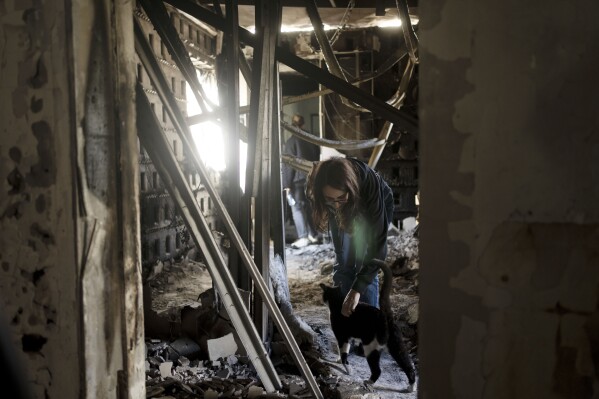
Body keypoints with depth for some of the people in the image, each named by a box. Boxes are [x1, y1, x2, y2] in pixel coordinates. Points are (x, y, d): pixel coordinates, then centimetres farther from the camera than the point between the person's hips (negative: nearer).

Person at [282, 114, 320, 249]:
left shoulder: (291, 141, -11)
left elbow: (288, 164, -12)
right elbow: (317, 159, 13)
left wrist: (287, 184, -10)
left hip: (297, 179, -6)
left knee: (297, 207, -3)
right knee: (308, 206, 14)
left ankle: (303, 237, -10)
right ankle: (312, 235, 17)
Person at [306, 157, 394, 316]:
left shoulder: (370, 184, -44)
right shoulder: (318, 188, -35)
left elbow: (377, 245, -43)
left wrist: (357, 290, -46)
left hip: (377, 211, -3)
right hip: (345, 214, 3)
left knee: (365, 266, -14)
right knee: (343, 265, -3)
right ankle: (345, 315, 9)